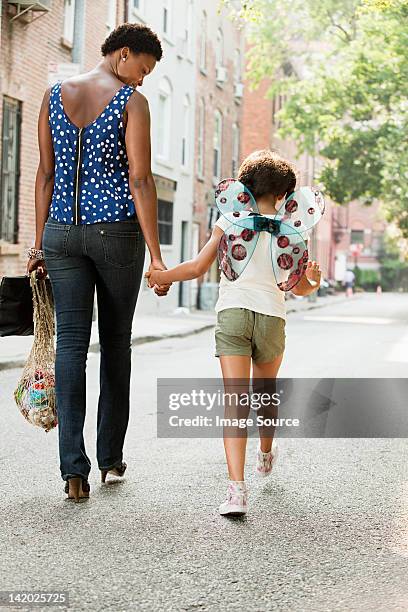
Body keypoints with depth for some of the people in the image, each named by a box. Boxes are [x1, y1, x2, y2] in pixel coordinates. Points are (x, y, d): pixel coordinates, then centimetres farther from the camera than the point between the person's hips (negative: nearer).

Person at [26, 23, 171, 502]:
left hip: (62, 231, 3)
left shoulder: (54, 96, 8)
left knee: (70, 342, 1)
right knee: (116, 341, 11)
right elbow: (140, 181, -12)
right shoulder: (132, 102, -6)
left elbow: (46, 174, 9)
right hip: (117, 230, -3)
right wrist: (155, 255, -10)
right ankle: (111, 457, 20)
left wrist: (39, 243, 12)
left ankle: (73, 466, -8)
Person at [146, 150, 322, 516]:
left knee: (235, 400, -9)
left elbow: (198, 268, 1)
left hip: (232, 312, -1)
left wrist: (160, 276, 11)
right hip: (271, 316, 1)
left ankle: (237, 489, -22)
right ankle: (266, 455, 51)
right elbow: (299, 288, 3)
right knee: (265, 390, 25)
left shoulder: (229, 221, 6)